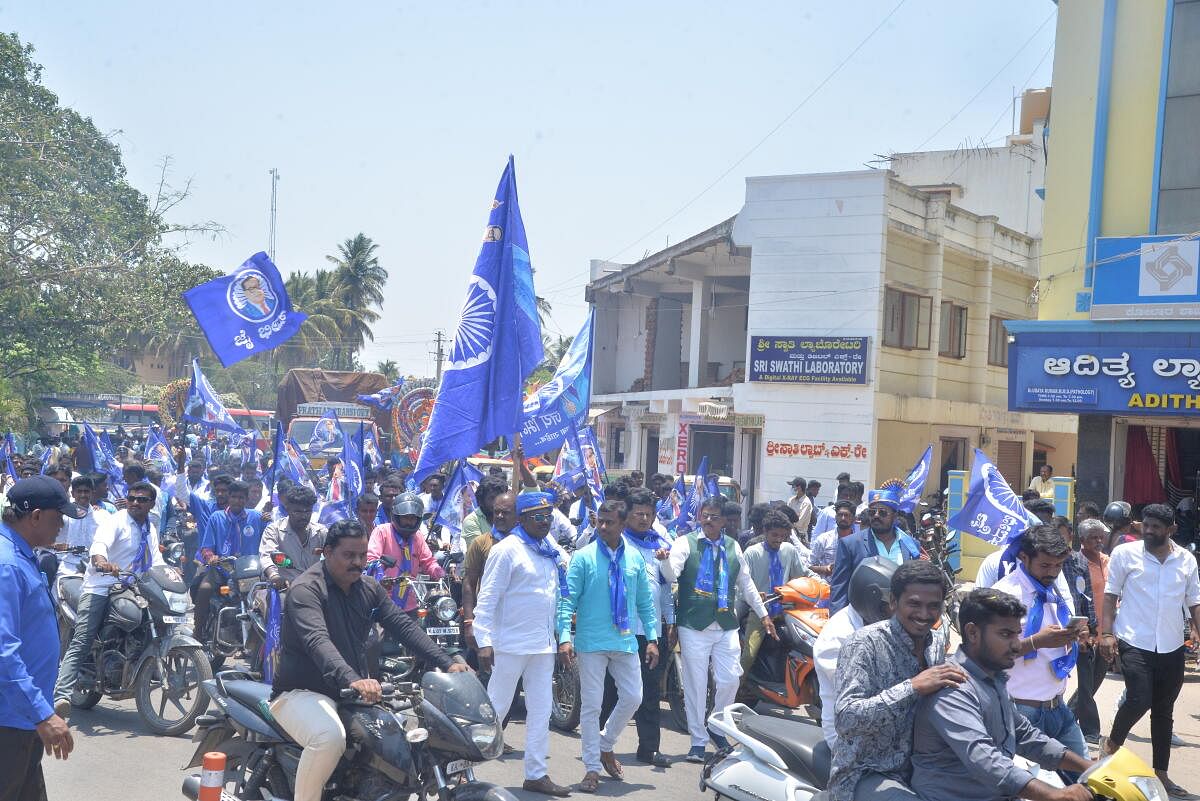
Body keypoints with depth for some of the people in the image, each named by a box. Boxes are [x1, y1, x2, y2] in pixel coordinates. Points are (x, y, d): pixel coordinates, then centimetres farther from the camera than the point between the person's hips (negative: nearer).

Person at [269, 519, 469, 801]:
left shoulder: (369, 589, 8)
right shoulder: (306, 589, -16)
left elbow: (404, 626, 1)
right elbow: (317, 641, -32)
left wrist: (447, 663, -13)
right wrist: (352, 679, -49)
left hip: (353, 692, 8)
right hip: (301, 692, -7)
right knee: (330, 736, -36)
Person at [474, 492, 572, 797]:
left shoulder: (552, 551, 10)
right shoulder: (507, 549, -11)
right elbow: (487, 597, -14)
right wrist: (484, 641, -19)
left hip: (544, 645, 7)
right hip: (511, 643, -7)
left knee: (541, 711, 9)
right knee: (495, 708, 1)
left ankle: (536, 774, 18)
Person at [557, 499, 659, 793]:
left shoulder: (634, 558, 6)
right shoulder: (583, 557, -5)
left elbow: (645, 602, 12)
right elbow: (567, 600, -7)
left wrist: (652, 638, 7)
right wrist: (565, 637, -18)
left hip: (626, 642, 4)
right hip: (591, 643, -3)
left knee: (632, 698, 5)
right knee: (591, 705, 1)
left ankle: (605, 745, 30)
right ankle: (592, 767, 12)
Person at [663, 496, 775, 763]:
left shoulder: (733, 547, 13)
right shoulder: (686, 543, -2)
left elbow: (746, 584, 22)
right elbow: (672, 574, -18)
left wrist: (763, 614, 22)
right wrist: (666, 560, -40)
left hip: (727, 626, 4)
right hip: (694, 627, -4)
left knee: (730, 680, 1)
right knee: (696, 685, 1)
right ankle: (698, 740, 12)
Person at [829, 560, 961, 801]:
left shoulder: (938, 641, 8)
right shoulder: (865, 643, -16)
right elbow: (845, 719, -27)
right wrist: (913, 686, -32)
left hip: (919, 768, 8)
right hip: (865, 774, -7)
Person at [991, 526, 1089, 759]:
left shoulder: (1059, 590, 9)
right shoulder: (1005, 593, -14)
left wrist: (1077, 634, -1)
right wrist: (1036, 641, -25)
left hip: (1058, 704, 7)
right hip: (1023, 710, -7)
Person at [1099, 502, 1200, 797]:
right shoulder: (1125, 553, -3)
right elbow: (1110, 595, -1)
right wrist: (1107, 633, -9)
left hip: (1172, 648, 4)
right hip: (1135, 643, -4)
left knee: (1164, 711, 11)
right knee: (1139, 700, -15)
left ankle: (1160, 773, 23)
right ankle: (1112, 744, 14)